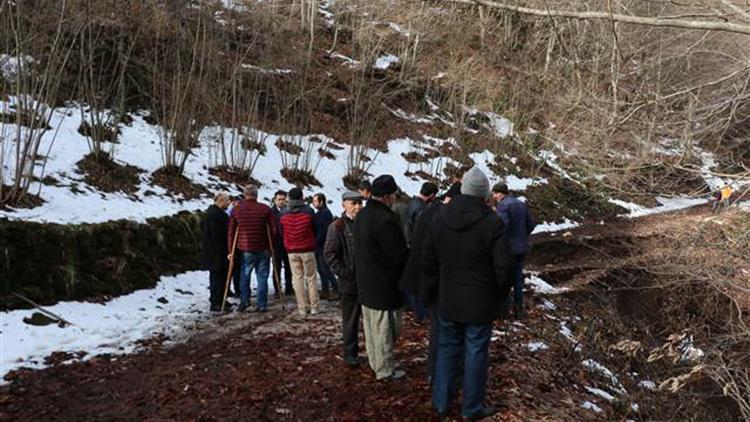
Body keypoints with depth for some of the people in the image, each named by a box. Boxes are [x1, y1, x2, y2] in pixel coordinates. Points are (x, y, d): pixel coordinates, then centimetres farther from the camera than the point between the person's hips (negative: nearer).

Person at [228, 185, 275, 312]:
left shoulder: (236, 210, 0)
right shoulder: (265, 209, -3)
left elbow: (231, 232, 2)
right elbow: (273, 229, -2)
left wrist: (230, 251, 6)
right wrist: (271, 247, 8)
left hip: (245, 249, 1)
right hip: (262, 249, 0)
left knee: (244, 275, 16)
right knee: (262, 277, 7)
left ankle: (244, 299, 4)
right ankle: (262, 305, 8)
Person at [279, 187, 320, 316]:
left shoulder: (283, 215, -2)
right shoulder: (308, 212, -9)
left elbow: (281, 233, 8)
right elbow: (315, 230, 0)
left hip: (292, 251, 2)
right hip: (307, 249, -2)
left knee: (298, 278, 7)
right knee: (311, 278, 7)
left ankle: (302, 308, 8)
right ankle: (314, 307, 8)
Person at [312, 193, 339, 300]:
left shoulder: (326, 213, -14)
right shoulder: (318, 213, 15)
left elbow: (325, 231, -20)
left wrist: (316, 241, -18)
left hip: (323, 247, -9)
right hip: (318, 247, 9)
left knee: (325, 269, -7)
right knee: (321, 269, 13)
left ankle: (336, 290, 1)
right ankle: (325, 290, 21)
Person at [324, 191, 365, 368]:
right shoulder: (337, 227, -6)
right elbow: (330, 255, -8)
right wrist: (345, 274, -12)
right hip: (350, 283, -4)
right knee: (350, 321, 7)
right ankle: (350, 354, 20)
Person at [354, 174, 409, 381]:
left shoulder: (362, 215, 6)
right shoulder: (385, 220, -26)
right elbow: (400, 256, -24)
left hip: (365, 283, 10)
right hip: (384, 286, -9)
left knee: (371, 326, 20)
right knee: (384, 328, 4)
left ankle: (376, 362, 35)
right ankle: (385, 369, 17)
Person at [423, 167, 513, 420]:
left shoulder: (439, 219, -1)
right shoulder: (492, 223, -16)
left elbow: (429, 261, 5)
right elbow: (502, 266, -13)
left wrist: (435, 290, 17)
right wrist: (503, 293, 4)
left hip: (448, 301, 4)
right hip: (480, 304, -4)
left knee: (446, 350, 16)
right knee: (475, 354, 8)